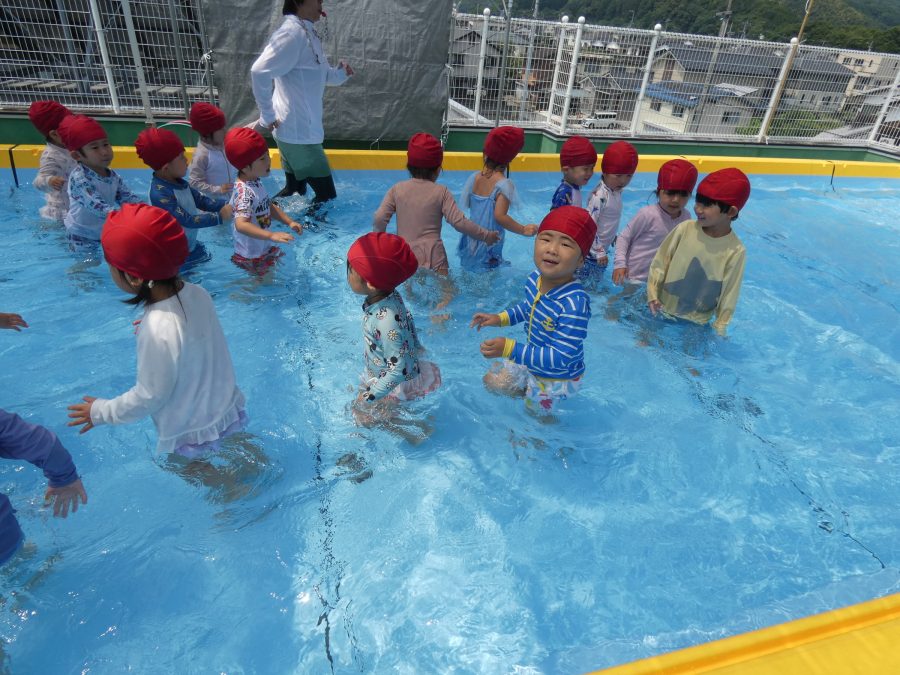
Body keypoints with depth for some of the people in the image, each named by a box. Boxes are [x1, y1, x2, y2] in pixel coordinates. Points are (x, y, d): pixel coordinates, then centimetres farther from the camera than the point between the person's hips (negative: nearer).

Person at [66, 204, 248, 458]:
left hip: (193, 433, -6)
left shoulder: (158, 332, -35)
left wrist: (102, 411, -4)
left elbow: (149, 397, -21)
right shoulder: (196, 292, -14)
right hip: (228, 408, 6)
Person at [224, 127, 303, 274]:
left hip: (263, 249, 9)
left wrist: (290, 222, 1)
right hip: (251, 256, -9)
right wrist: (272, 235, -53)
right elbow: (241, 224, -44)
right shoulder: (245, 192, -32)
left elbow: (269, 206, 13)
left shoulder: (255, 181, -1)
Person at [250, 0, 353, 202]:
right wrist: (268, 116, -20)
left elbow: (320, 74, 22)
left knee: (294, 189, 20)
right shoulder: (292, 33, -18)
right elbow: (260, 71, -27)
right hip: (298, 133, -10)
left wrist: (340, 73, 1)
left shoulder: (308, 32, 11)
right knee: (326, 193, -4)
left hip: (302, 129, 10)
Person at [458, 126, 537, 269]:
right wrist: (523, 230, -17)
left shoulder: (475, 177, 0)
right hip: (489, 244, -6)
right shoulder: (503, 184, -18)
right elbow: (500, 216, -27)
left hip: (471, 237, 6)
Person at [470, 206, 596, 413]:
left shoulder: (574, 303, -40)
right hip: (532, 362, 7)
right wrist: (500, 318, -2)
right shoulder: (534, 279, -15)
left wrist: (509, 349, -41)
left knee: (536, 413, 21)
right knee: (492, 381, 24)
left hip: (556, 379, -7)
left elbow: (562, 357, -38)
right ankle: (532, 395, 45)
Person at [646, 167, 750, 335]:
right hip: (662, 310, 2)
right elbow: (660, 261, -3)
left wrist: (720, 328, -4)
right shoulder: (685, 228, -14)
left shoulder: (736, 251, -18)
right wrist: (653, 294, -10)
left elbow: (729, 294, -9)